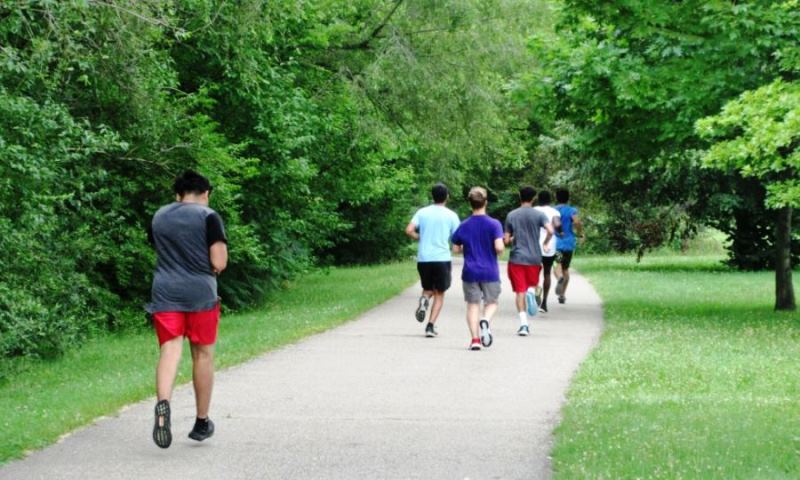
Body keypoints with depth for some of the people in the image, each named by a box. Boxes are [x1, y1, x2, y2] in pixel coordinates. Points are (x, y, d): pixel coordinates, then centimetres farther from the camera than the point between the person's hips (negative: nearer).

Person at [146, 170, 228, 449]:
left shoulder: (158, 217, 12)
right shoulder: (208, 217, -5)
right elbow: (219, 263, -10)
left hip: (165, 293, 3)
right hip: (200, 295, -3)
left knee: (169, 351, -5)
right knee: (203, 355, 9)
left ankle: (163, 404, -33)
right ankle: (202, 422, 18)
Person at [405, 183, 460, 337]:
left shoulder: (422, 212, 5)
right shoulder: (451, 215, 0)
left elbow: (409, 230, -7)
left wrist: (420, 238, 12)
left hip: (423, 258, 2)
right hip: (442, 258, -2)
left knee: (428, 289, 21)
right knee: (439, 294, 8)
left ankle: (424, 299, -14)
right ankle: (431, 325, -5)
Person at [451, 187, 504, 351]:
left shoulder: (463, 226, 1)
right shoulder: (494, 224, -8)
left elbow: (455, 249, 5)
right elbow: (499, 247, -17)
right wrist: (501, 249, 5)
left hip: (470, 272, 1)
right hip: (490, 272, -1)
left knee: (473, 305, 6)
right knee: (491, 302, 12)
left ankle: (475, 339, -3)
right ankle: (485, 320, -20)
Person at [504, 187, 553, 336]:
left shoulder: (511, 215, 2)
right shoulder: (539, 215, -1)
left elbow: (507, 240, 3)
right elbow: (550, 231, -16)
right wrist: (545, 243, 4)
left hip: (516, 258, 0)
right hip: (534, 258, 0)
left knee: (520, 291, 1)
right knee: (533, 284, 21)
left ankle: (523, 324, -10)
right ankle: (533, 291, -16)